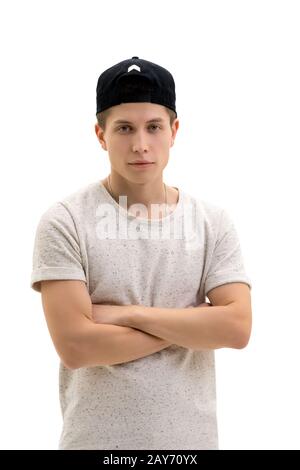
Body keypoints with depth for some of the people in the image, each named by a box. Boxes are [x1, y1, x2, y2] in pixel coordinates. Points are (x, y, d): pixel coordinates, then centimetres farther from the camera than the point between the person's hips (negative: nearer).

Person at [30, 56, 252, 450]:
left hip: (192, 437, 3)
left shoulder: (214, 222, -2)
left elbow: (237, 327, -11)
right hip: (95, 438, -2)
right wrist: (194, 325, -12)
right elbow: (75, 346, -18)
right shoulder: (64, 222, -10)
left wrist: (125, 314, -15)